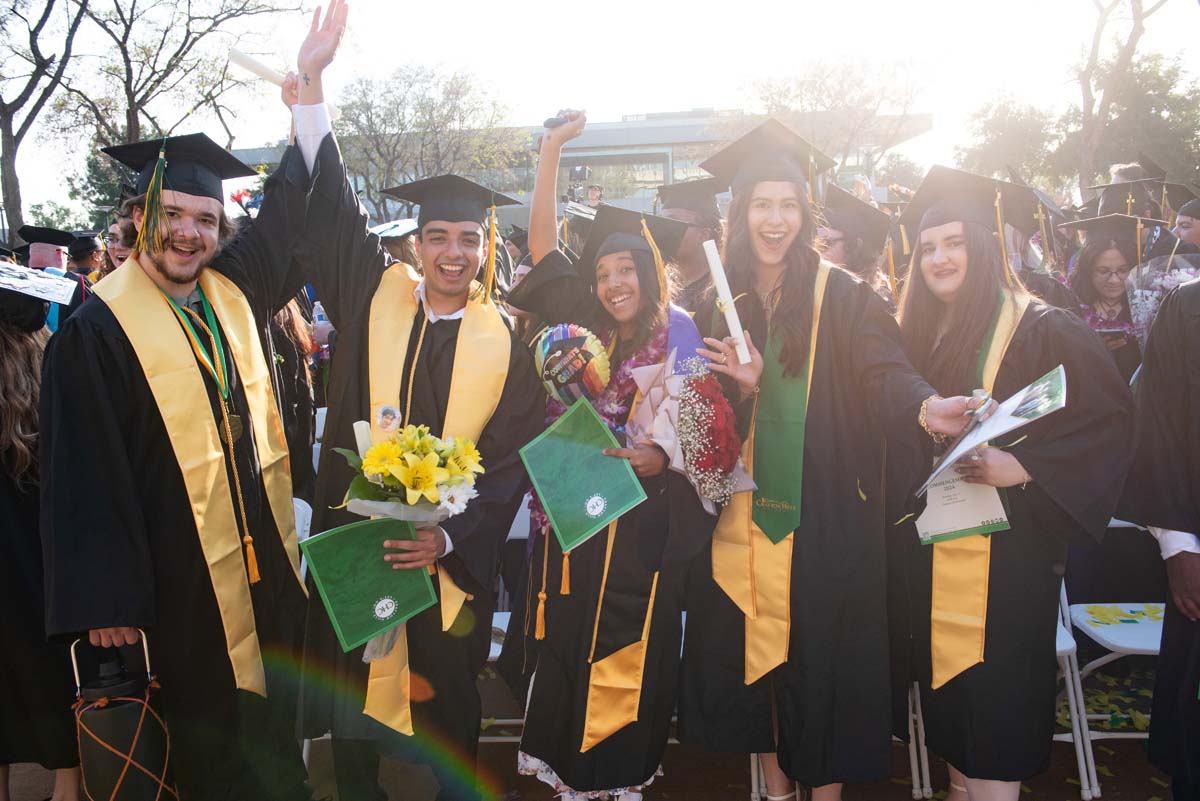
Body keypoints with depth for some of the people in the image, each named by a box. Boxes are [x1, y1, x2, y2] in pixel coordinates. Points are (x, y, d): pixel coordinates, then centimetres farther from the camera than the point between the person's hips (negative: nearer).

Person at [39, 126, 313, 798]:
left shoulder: (232, 290, 2)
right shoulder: (97, 329, -14)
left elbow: (290, 212, 11)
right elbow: (82, 471, -14)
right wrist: (103, 599, -14)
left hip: (268, 560, 6)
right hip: (186, 578, -5)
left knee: (276, 720, 22)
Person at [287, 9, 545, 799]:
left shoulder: (503, 342, -4)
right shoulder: (376, 296, 0)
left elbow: (510, 462, -5)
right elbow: (330, 206, -4)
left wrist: (450, 537, -17)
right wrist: (311, 78, -10)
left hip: (453, 553, -1)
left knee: (448, 711, 14)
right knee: (351, 692, 14)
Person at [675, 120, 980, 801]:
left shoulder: (841, 296, -4)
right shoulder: (718, 301, 7)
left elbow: (882, 370, -16)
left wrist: (924, 407, -36)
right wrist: (744, 383, -15)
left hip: (821, 513, -3)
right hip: (742, 511, 4)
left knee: (820, 647, 2)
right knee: (751, 642, 10)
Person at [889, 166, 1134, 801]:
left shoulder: (1044, 332, -7)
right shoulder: (916, 336, 10)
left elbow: (1108, 420, -12)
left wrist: (1021, 465, -22)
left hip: (1006, 553, -5)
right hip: (925, 553, 6)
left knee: (994, 699, 0)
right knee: (945, 684, 14)